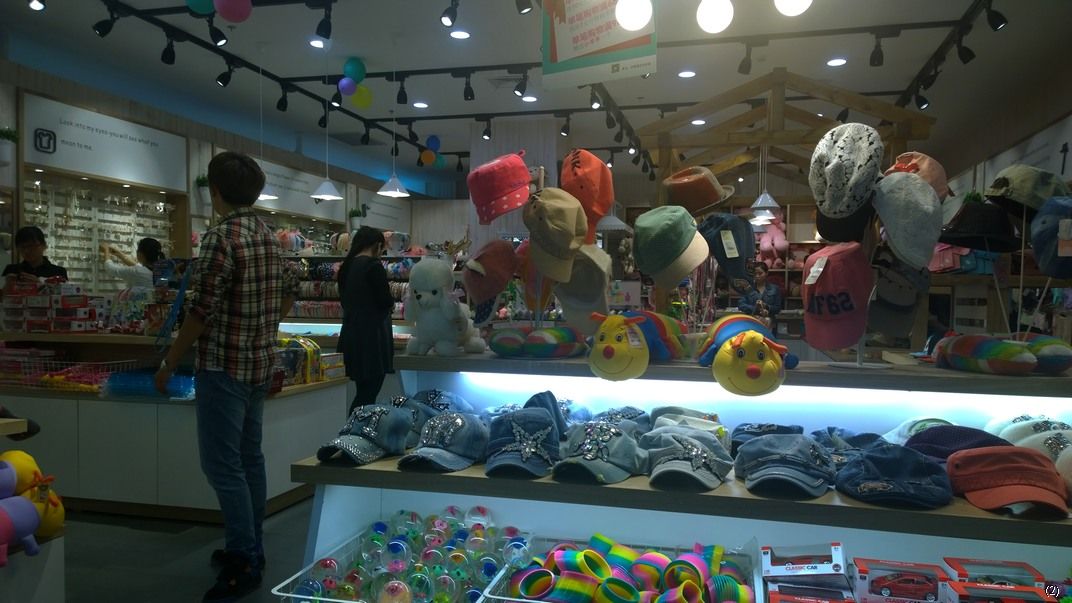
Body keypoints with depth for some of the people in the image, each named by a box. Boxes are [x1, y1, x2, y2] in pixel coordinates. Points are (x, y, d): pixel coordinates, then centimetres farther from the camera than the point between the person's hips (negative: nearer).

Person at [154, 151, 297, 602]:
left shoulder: (222, 237, -17)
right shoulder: (268, 235, 9)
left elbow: (202, 311, -19)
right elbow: (290, 288, 21)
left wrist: (169, 363, -9)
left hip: (224, 366, -8)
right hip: (261, 362, 9)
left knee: (222, 465, -2)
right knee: (249, 456, 15)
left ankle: (243, 564, 3)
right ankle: (251, 547, 25)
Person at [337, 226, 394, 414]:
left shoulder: (346, 267, 13)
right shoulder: (374, 266, -13)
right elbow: (386, 301, -15)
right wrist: (391, 303, 6)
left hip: (350, 334, 9)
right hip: (372, 336, -9)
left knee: (363, 390, 14)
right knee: (368, 393, -5)